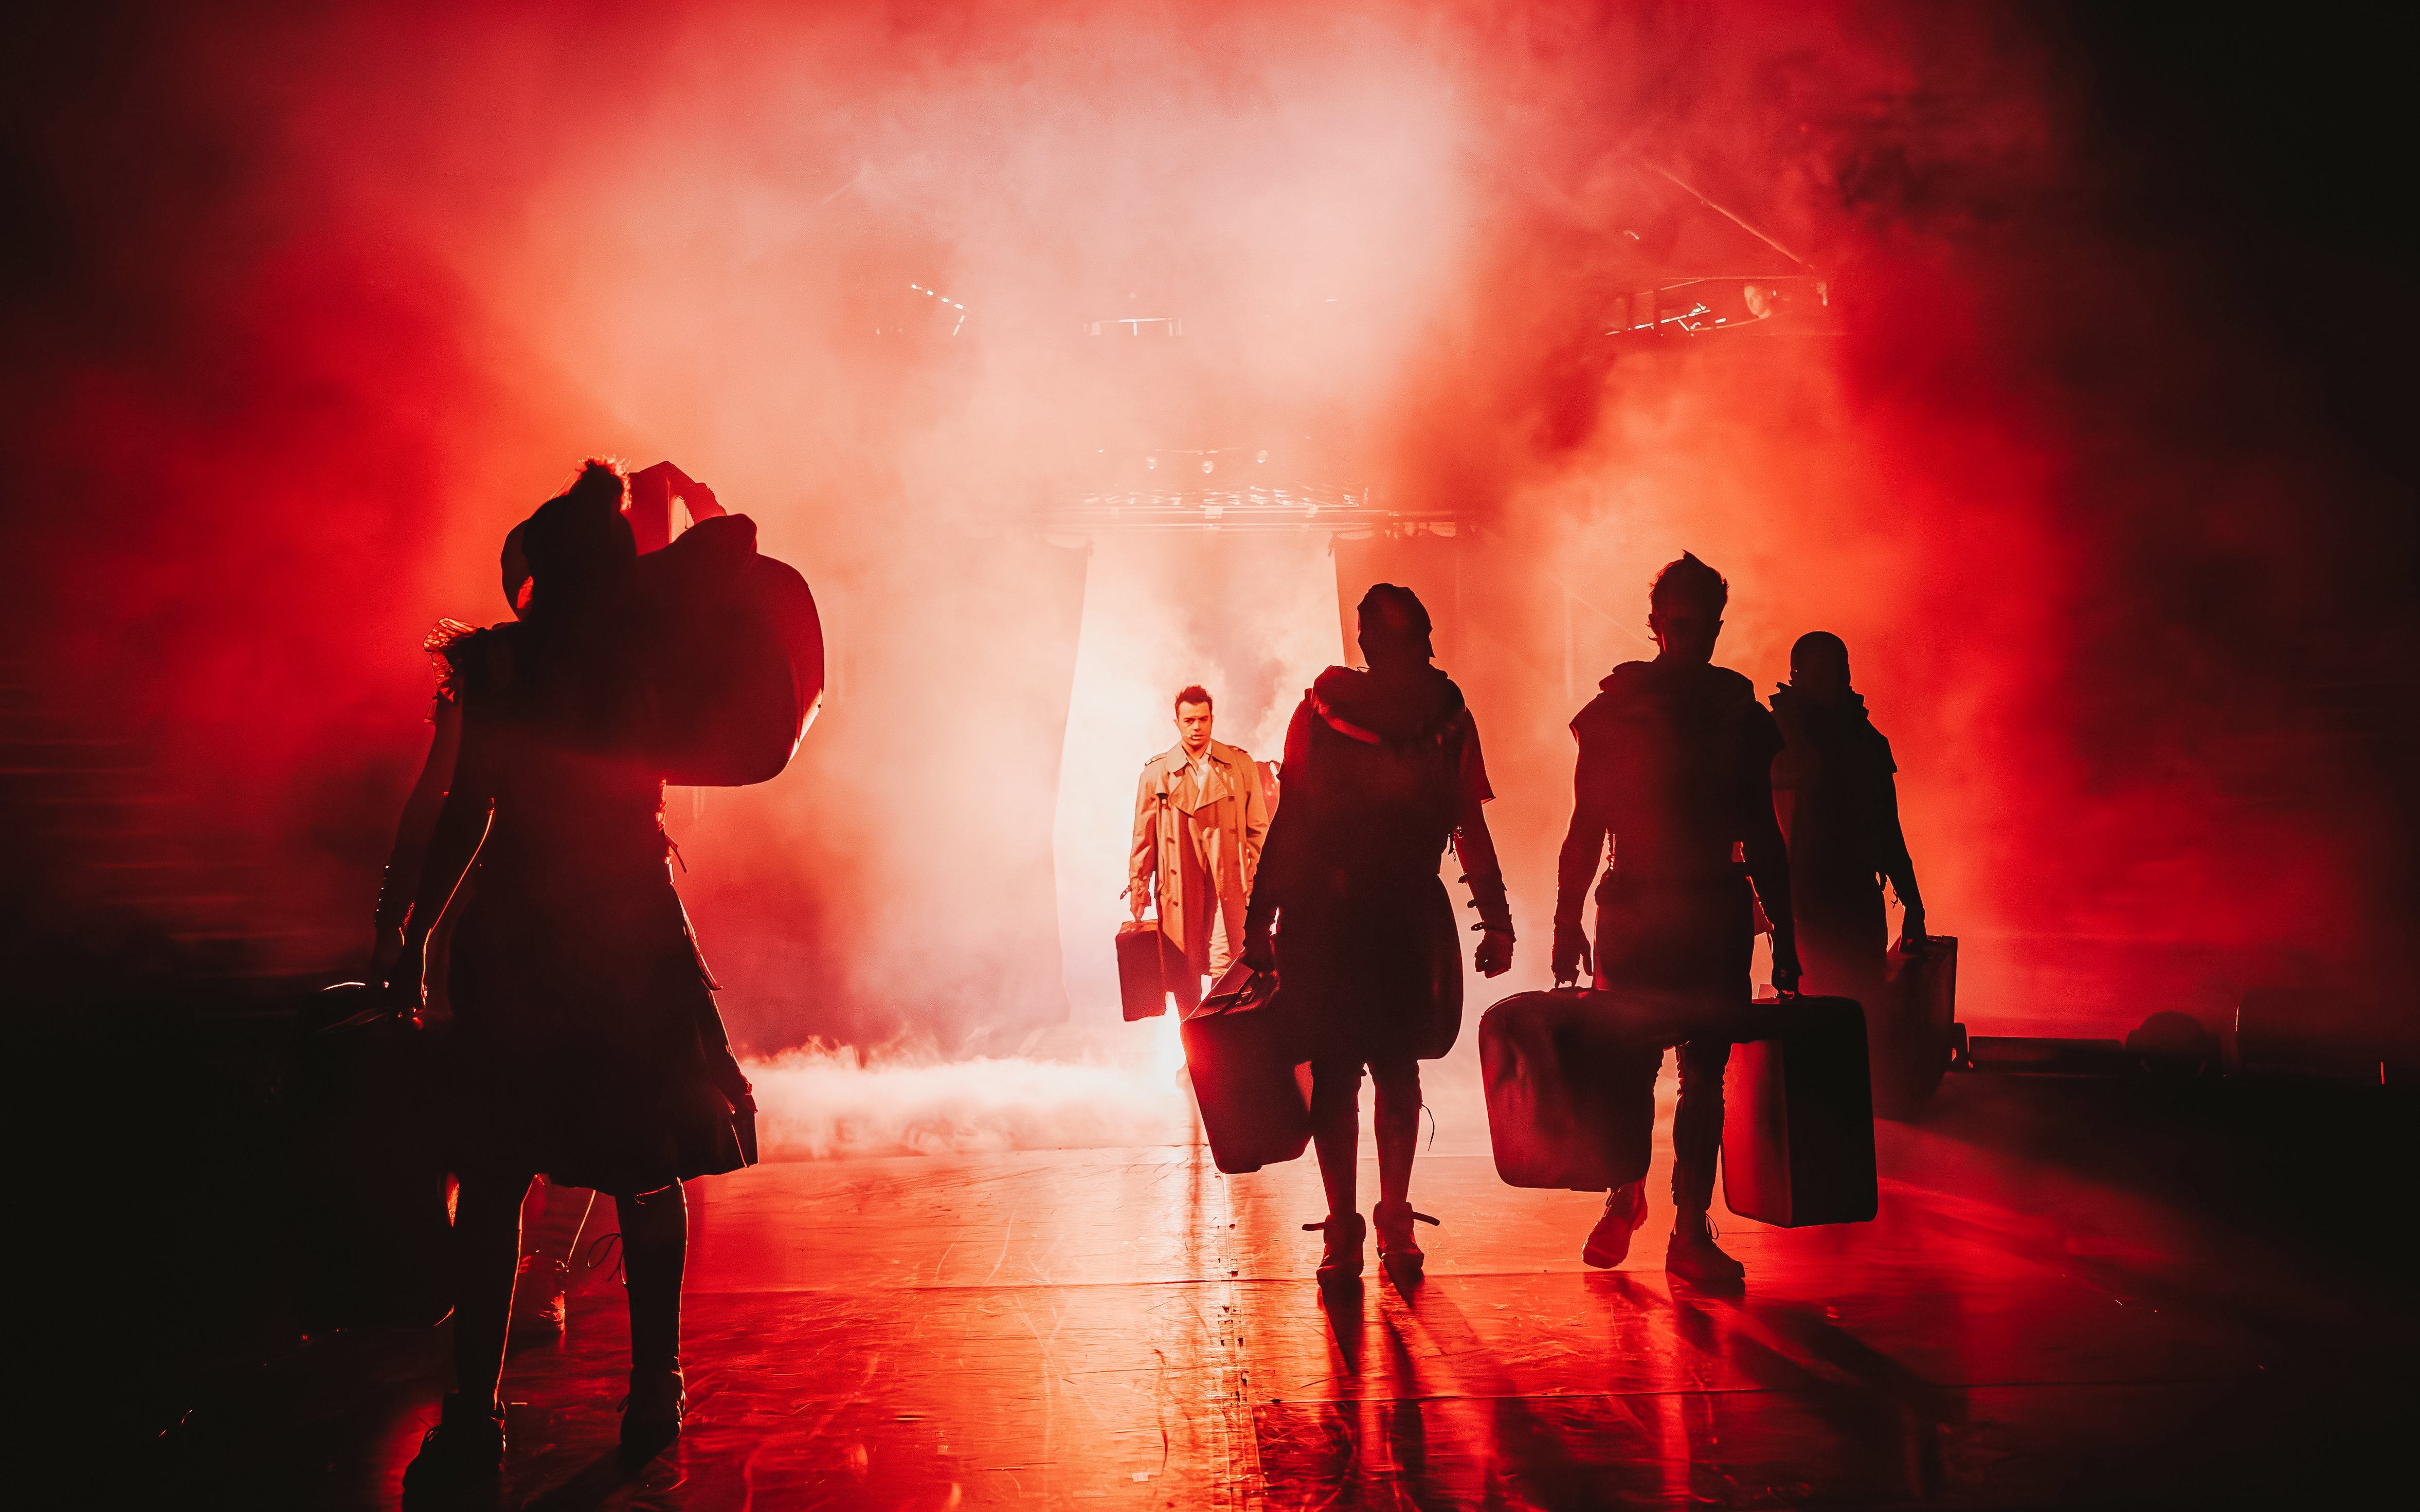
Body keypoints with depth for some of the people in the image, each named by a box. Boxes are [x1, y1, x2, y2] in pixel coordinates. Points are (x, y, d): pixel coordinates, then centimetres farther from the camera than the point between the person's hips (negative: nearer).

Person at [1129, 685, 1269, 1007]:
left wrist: (1258, 877, 3)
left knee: (1225, 966, -6)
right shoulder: (1156, 771, 4)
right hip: (1179, 882, 1)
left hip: (1228, 880, 0)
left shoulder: (1241, 764, 4)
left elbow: (1258, 827, 8)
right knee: (1185, 967, 5)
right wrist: (1137, 886, 8)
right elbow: (1144, 835, 8)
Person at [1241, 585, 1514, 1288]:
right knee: (1335, 1072, -1)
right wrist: (1260, 920, 2)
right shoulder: (1323, 710, 0)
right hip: (1325, 916, -1)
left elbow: (1469, 827, 13)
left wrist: (1496, 921, 10)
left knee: (1398, 1070, 5)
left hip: (1409, 919, 1)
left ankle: (1395, 1220, 20)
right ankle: (1342, 1229, 10)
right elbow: (1290, 820, 4)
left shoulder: (1450, 720, 5)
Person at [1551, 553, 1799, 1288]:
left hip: (1719, 917, 2)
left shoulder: (1742, 715, 9)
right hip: (1632, 910, -1)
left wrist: (1784, 932, 9)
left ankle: (1692, 1232, 7)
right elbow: (1587, 824, 4)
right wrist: (1567, 921, -3)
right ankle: (1624, 1198, 25)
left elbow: (1763, 834, 12)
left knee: (1705, 1076, 0)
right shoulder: (1616, 710, 4)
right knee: (1629, 1069, 0)